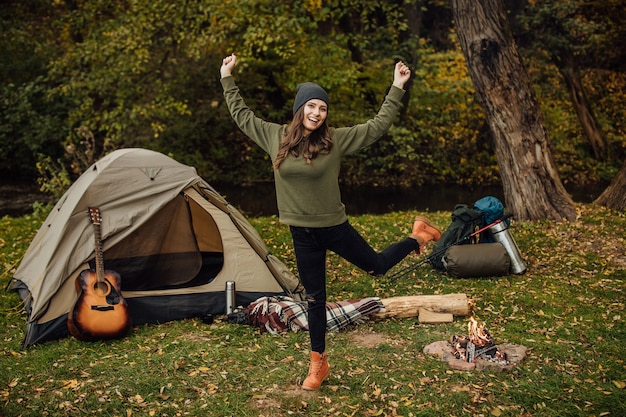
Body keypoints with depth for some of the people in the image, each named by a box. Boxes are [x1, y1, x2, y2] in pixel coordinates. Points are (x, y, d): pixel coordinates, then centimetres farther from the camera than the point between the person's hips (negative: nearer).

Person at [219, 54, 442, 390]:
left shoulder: (336, 139, -9)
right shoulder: (275, 136, -3)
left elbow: (377, 127, -6)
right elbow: (241, 116, 10)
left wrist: (396, 88, -10)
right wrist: (227, 79, 12)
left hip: (334, 226, -2)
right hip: (302, 234, 2)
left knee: (377, 266, 12)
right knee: (314, 298, 12)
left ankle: (416, 238, 42)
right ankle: (318, 364, 26)